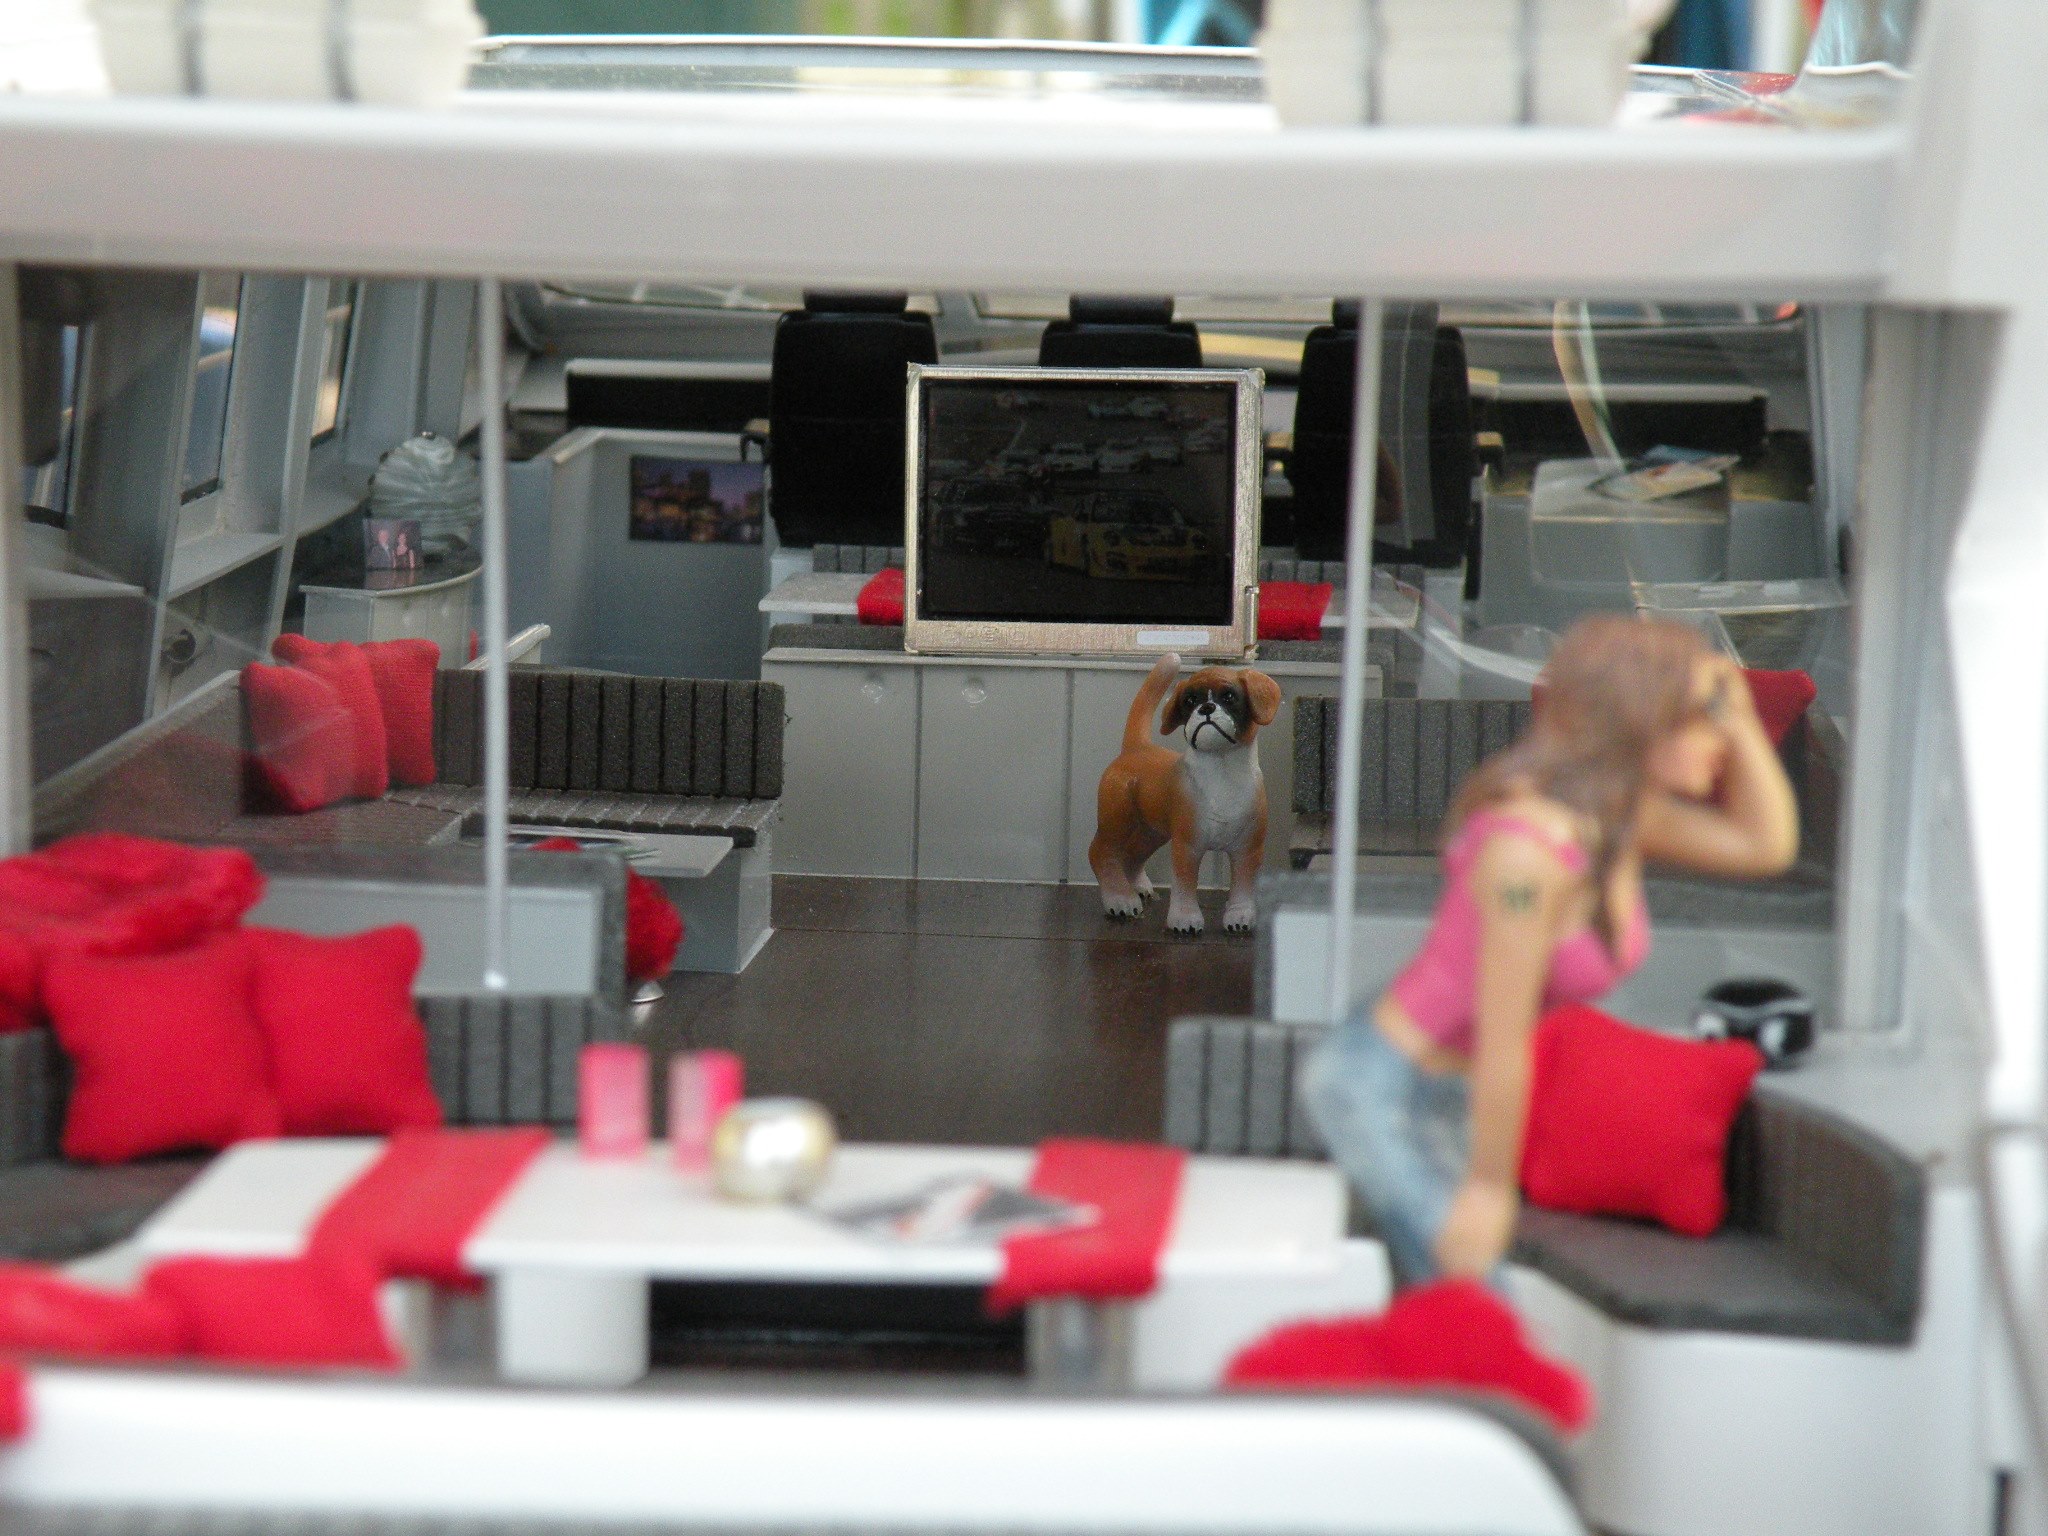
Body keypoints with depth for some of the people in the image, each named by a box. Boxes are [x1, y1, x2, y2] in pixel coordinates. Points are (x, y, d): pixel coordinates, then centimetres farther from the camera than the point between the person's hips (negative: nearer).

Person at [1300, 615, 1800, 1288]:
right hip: (1382, 1089, -9)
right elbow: (1502, 1042, -24)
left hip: (1449, 1097, 9)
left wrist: (1739, 718, -4)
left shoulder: (1626, 816, -4)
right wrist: (1489, 1187, -15)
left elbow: (1767, 844, 10)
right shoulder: (1529, 849, -30)